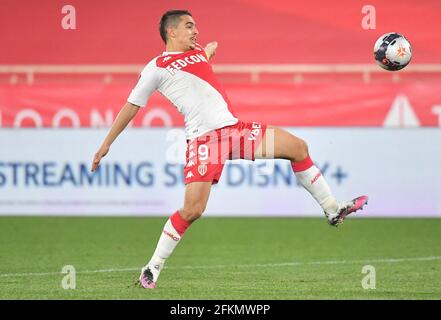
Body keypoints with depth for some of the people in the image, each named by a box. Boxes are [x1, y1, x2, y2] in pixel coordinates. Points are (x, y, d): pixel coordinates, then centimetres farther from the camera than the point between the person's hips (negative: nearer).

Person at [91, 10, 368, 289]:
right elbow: (132, 106, 6)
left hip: (233, 127, 7)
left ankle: (333, 209, 18)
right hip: (204, 139, -7)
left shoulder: (198, 52, 22)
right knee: (193, 210, -18)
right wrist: (106, 144, 6)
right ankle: (152, 269, -5)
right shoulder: (157, 68, 2)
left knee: (299, 148, 6)